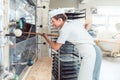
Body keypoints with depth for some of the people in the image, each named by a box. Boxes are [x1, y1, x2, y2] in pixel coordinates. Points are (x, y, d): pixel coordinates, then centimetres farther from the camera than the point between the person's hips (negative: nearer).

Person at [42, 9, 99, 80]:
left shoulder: (65, 29, -12)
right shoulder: (74, 22, 10)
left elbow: (56, 47, -6)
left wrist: (46, 38, 10)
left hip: (88, 54, -9)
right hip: (89, 51, 9)